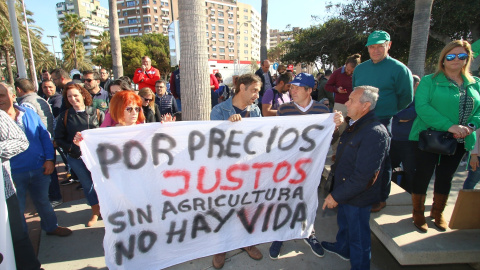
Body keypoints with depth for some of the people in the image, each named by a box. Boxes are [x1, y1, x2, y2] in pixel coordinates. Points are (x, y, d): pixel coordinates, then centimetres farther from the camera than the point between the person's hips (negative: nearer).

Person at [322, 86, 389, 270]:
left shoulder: (374, 133, -28)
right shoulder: (355, 125, 4)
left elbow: (363, 176, -29)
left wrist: (336, 195, -24)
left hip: (358, 196, -9)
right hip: (345, 189, 10)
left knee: (358, 236, 10)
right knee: (344, 222, 30)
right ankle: (342, 248, 55)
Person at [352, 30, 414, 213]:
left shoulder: (399, 69, -5)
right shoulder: (360, 68, 10)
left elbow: (406, 98, -1)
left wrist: (389, 113, 5)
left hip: (383, 124, -5)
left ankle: (381, 199, 22)